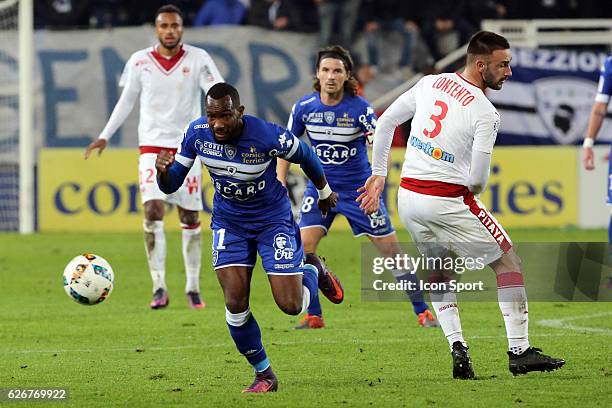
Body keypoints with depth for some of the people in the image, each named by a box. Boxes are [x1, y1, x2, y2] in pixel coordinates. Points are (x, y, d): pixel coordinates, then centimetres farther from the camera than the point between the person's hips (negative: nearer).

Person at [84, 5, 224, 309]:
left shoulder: (198, 59, -4)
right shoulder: (140, 61, 1)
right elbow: (126, 100, 14)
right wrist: (105, 136, 11)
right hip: (152, 146, 0)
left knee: (190, 218, 5)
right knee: (152, 211, -15)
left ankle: (193, 288, 17)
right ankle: (159, 287, -12)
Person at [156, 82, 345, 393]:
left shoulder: (267, 136, -29)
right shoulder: (197, 133, -17)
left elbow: (304, 155, -7)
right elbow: (171, 185, -9)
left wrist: (325, 192, 10)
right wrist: (163, 171, -34)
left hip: (272, 219, -3)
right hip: (229, 223, 3)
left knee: (290, 305, -7)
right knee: (235, 303, -10)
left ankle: (312, 272, 31)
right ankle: (263, 375, 11)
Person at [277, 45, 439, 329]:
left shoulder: (360, 108, -16)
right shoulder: (304, 107, -8)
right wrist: (280, 184, 0)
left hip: (358, 188, -2)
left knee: (391, 249, 0)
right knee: (304, 246, -15)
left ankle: (422, 312, 12)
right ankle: (313, 316, -1)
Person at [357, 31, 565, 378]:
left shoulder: (430, 83, 6)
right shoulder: (485, 113, -12)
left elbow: (385, 123, 12)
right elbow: (478, 180, -14)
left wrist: (379, 175, 19)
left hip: (408, 197, 6)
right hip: (448, 200, -6)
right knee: (509, 263, 7)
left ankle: (457, 347, 10)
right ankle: (520, 351, 5)